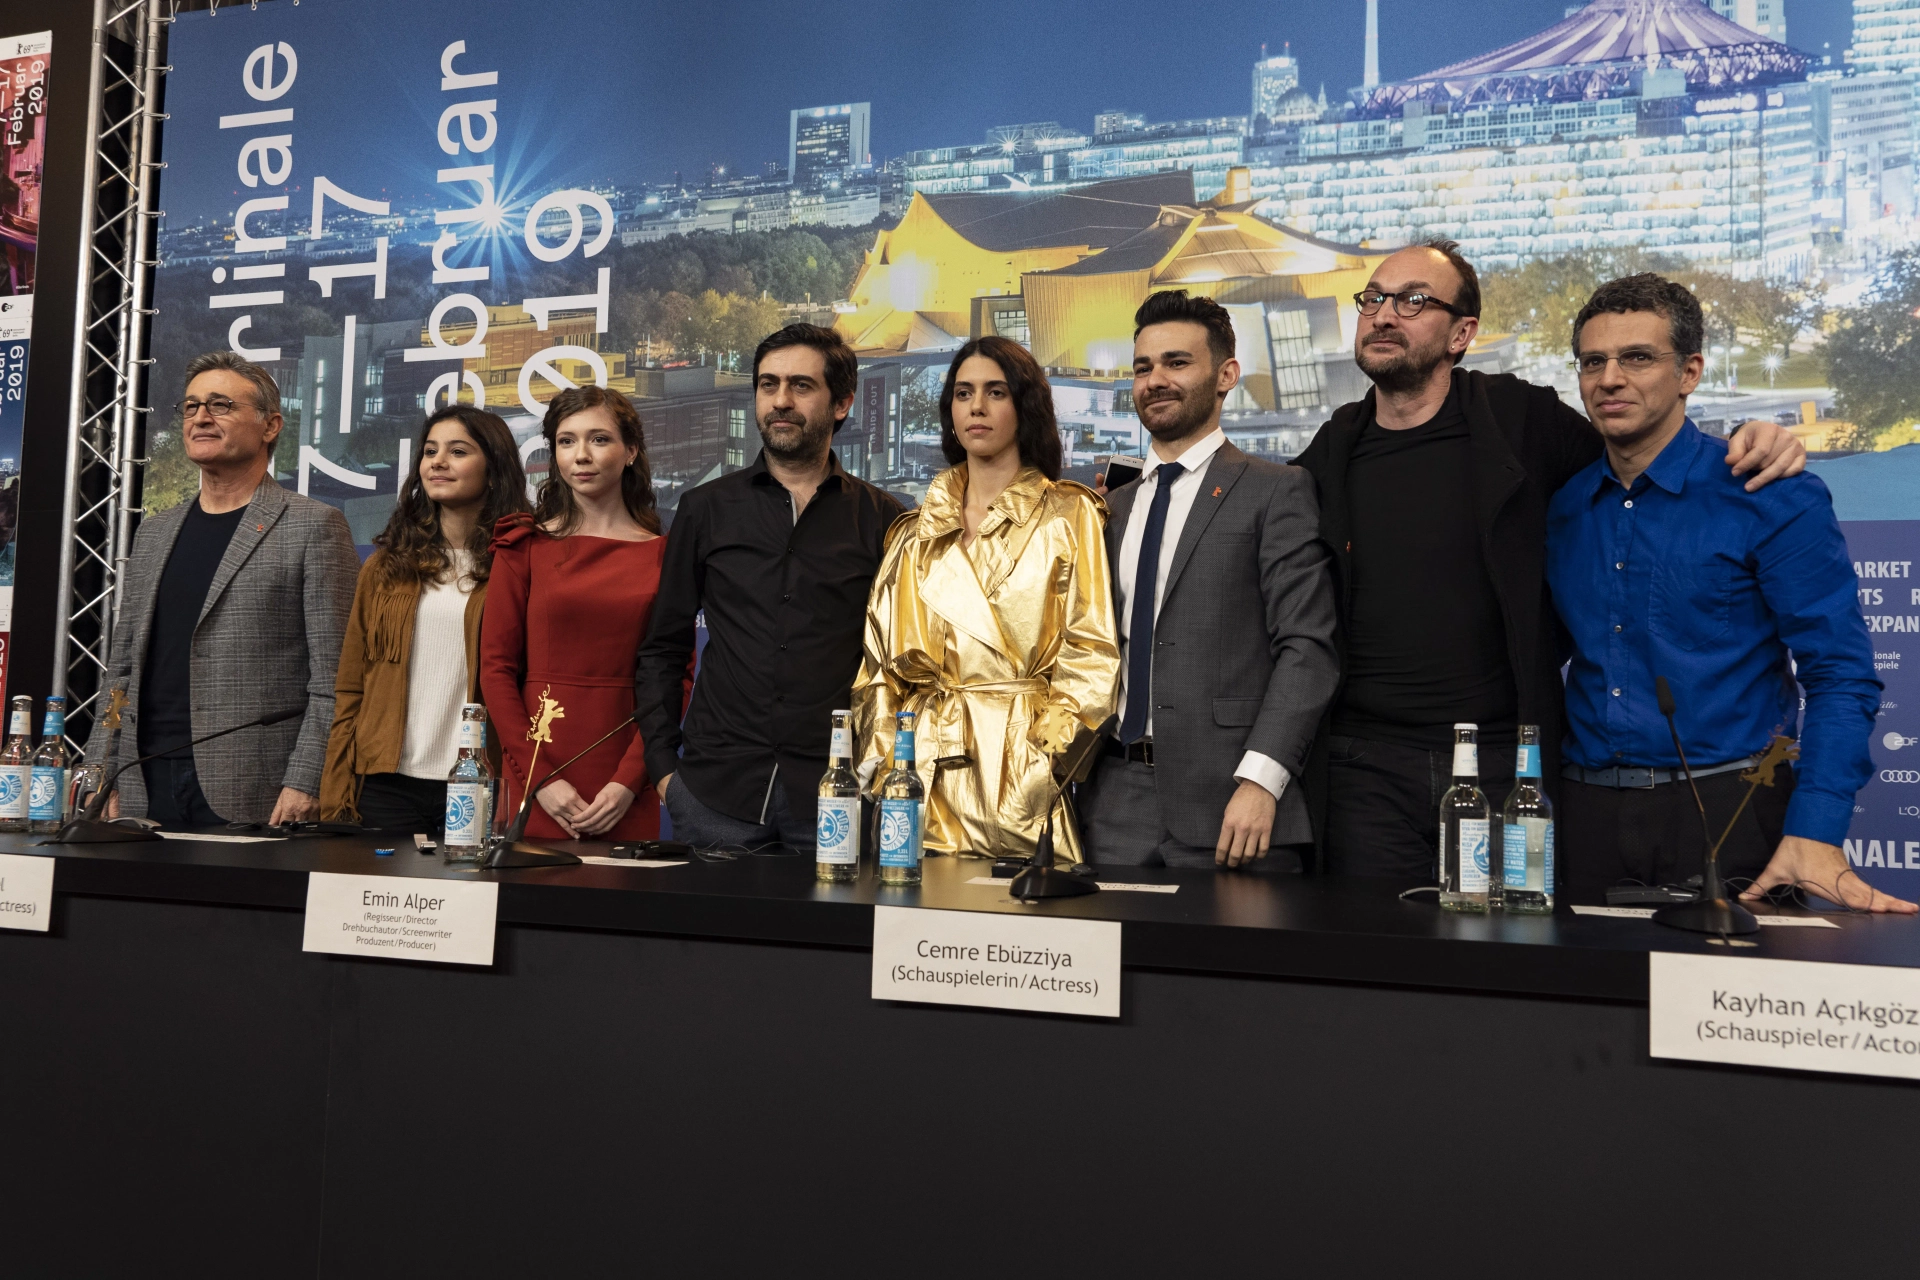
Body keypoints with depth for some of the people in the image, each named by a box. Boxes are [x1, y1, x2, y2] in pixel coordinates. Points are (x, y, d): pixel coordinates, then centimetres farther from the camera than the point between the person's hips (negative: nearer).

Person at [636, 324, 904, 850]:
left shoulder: (882, 519, 5)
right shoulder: (706, 509, 10)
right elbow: (664, 648, 13)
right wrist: (663, 763, 5)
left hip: (836, 788, -1)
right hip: (714, 790, 1)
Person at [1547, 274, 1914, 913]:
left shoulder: (1773, 497, -5)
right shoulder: (1560, 509, 8)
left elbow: (1839, 674, -8)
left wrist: (1814, 836, -19)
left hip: (1727, 811, -3)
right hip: (1587, 815, 4)